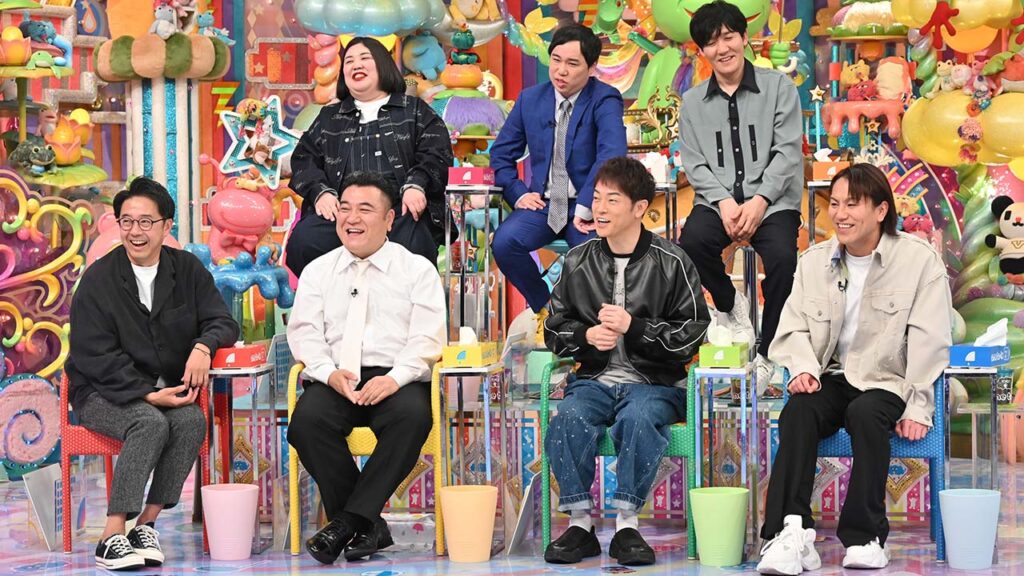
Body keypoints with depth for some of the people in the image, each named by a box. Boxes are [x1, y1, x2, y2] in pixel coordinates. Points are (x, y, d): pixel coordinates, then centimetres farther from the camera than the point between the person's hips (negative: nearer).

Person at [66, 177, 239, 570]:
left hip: (167, 390, 4)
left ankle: (146, 524, -23)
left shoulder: (187, 270, 6)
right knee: (151, 423, -34)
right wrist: (147, 394, -22)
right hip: (102, 393, -4)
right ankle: (111, 538, -35)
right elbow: (96, 357, -11)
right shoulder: (98, 279, -7)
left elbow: (222, 321, 3)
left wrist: (203, 346, -22)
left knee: (192, 421, -29)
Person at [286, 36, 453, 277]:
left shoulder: (415, 111, 23)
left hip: (400, 207, -2)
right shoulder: (329, 117, 30)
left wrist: (416, 185, -11)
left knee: (412, 246, -38)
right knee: (303, 243, -30)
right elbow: (304, 159, 19)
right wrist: (321, 192, -2)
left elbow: (436, 155, 9)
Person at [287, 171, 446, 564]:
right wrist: (330, 373, -13)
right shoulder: (317, 271, 18)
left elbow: (427, 338, 0)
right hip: (334, 379, 2)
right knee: (307, 419, -32)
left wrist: (394, 378, -18)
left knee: (412, 417, -36)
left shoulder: (417, 270, 11)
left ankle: (348, 520, -30)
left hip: (396, 379, -2)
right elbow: (305, 333, 7)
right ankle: (368, 526, -23)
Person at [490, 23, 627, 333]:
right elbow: (502, 153, 16)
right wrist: (517, 193, 0)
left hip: (588, 205, -4)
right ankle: (543, 308, 3)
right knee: (504, 243, -24)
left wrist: (585, 209, -25)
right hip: (542, 202, 4)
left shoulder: (605, 100, -7)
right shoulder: (530, 99, 8)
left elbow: (612, 154, -22)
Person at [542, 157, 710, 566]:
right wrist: (586, 336, -4)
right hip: (595, 379, 3)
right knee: (569, 419, -30)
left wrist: (633, 326, -12)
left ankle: (626, 524, -29)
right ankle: (579, 523, -24)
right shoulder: (578, 261, 11)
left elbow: (690, 335, -1)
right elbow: (554, 329, 18)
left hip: (655, 382, -3)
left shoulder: (671, 264, 1)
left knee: (639, 418, -36)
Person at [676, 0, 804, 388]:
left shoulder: (779, 88, 5)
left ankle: (766, 355, -14)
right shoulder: (692, 102, 13)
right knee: (691, 243, -30)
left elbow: (787, 152, -2)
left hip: (772, 200, -2)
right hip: (717, 201, 2)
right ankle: (732, 307, 1)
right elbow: (694, 165, 6)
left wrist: (759, 202, -16)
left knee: (782, 257, -31)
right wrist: (724, 202, -13)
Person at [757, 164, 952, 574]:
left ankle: (866, 537, -27)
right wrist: (803, 368, -14)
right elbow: (793, 328, 8)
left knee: (865, 413, -36)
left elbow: (928, 342, -5)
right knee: (797, 412, -29)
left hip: (885, 383, -3)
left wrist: (918, 409, -12)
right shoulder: (814, 261, 11)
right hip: (831, 380, 3)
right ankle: (790, 534, -39)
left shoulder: (920, 260, -2)